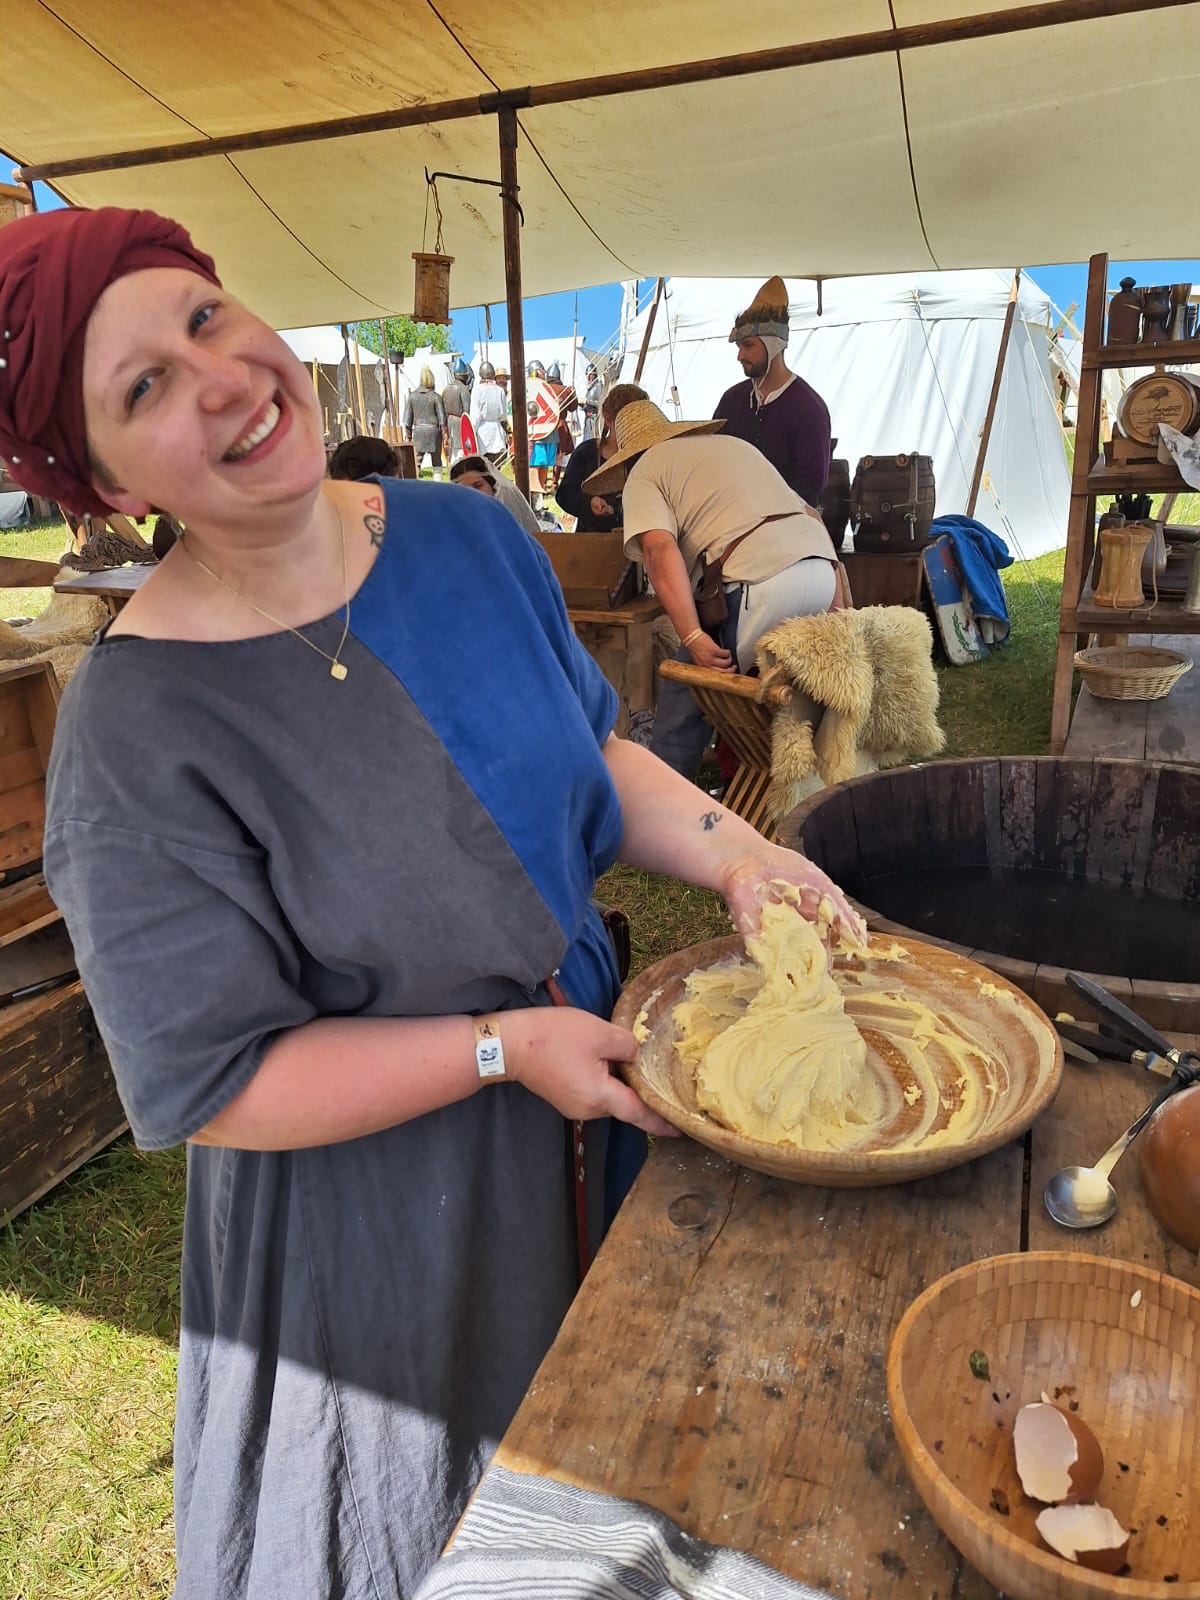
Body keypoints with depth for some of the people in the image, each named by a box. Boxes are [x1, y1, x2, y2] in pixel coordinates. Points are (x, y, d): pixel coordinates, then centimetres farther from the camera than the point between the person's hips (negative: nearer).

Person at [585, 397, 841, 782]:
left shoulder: (644, 472, 14)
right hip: (822, 566, 7)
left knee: (685, 696, 7)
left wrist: (692, 637, -14)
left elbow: (659, 548, -8)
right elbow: (811, 514, 30)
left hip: (759, 580, -7)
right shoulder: (736, 443, 34)